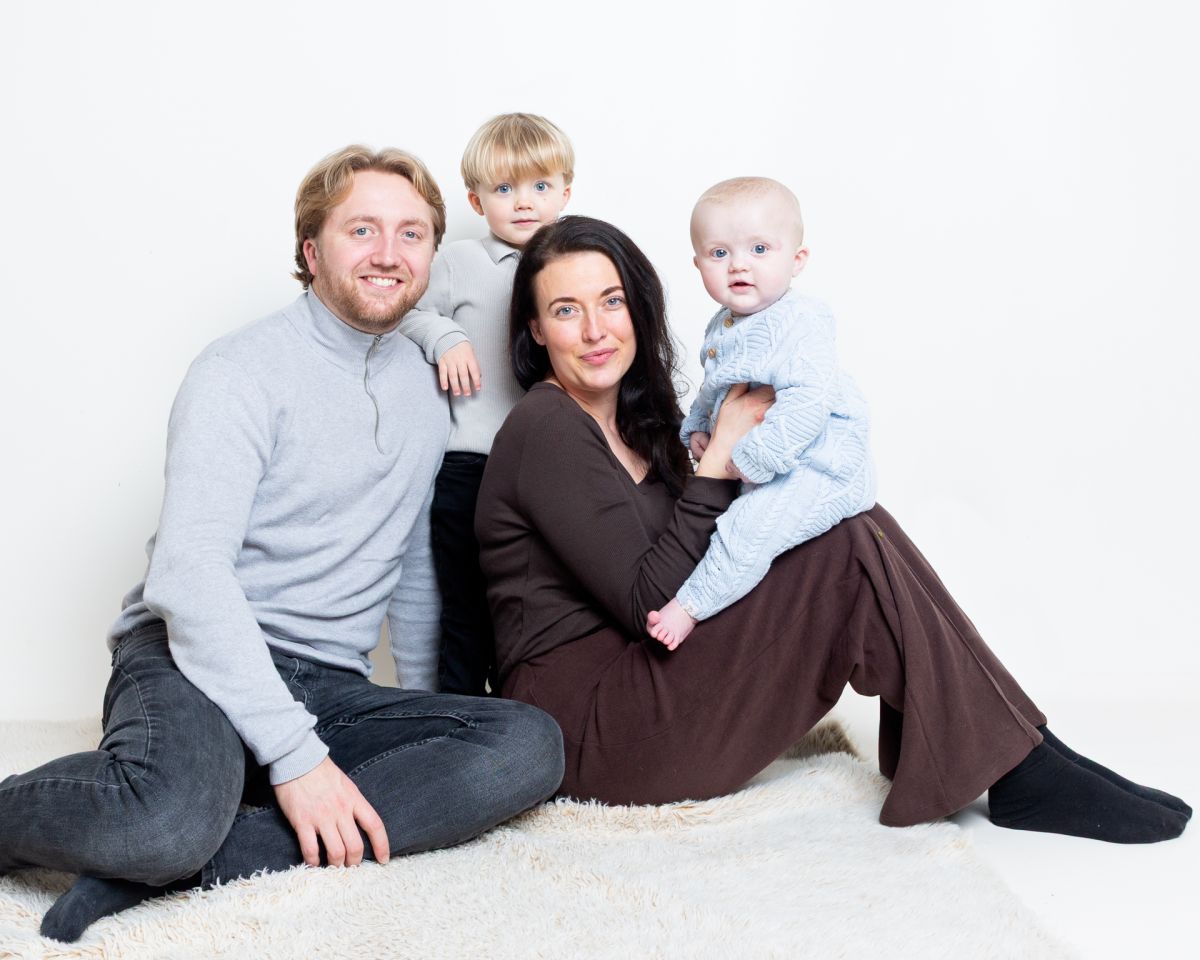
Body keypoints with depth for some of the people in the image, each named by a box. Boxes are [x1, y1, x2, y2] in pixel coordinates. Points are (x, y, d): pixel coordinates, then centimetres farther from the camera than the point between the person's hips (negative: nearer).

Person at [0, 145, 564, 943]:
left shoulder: (426, 390, 14)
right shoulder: (244, 372, -6)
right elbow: (188, 571, -17)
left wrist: (428, 716, 23)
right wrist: (294, 754, -24)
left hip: (330, 687, 6)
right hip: (199, 660, -6)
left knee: (531, 747, -22)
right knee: (170, 819, -40)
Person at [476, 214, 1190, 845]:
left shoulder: (629, 418, 14)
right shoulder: (547, 430, -14)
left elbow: (677, 566, 12)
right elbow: (648, 604, -18)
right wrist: (722, 453, -15)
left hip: (647, 673, 9)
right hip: (589, 732, -9)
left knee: (858, 529, -3)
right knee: (853, 555, -18)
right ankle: (1023, 773, -9)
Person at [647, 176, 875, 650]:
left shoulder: (800, 323, -20)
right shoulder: (722, 328, 9)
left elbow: (806, 402, -31)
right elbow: (711, 392, 24)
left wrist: (753, 458, -30)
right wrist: (696, 429, 5)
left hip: (817, 472, -10)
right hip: (754, 471, 10)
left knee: (746, 527, -24)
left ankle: (688, 607, -13)